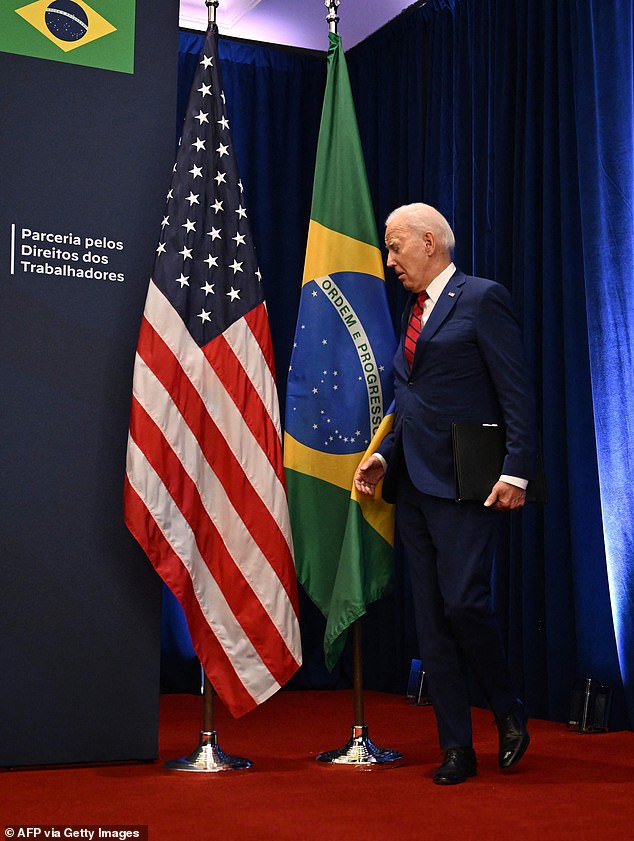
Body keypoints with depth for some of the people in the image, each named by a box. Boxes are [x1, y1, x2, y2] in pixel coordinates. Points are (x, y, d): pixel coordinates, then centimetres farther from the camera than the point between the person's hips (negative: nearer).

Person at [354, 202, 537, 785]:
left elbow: (517, 394, -10)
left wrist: (517, 471, -19)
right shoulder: (414, 312, 19)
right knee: (431, 620, 7)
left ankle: (509, 713, 13)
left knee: (464, 602, -13)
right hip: (414, 486, 8)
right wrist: (383, 457, 8)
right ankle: (457, 748, 15)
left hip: (464, 485, -8)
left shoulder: (482, 299, -4)